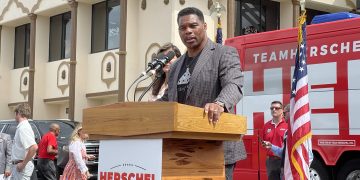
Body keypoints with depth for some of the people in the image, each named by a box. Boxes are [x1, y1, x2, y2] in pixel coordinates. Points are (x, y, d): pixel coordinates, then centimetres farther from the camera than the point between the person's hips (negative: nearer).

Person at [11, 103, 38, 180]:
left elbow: (34, 147, -31)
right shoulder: (21, 127, 14)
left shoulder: (23, 128, -18)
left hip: (22, 166, -10)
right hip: (17, 165, 10)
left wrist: (23, 164, -24)